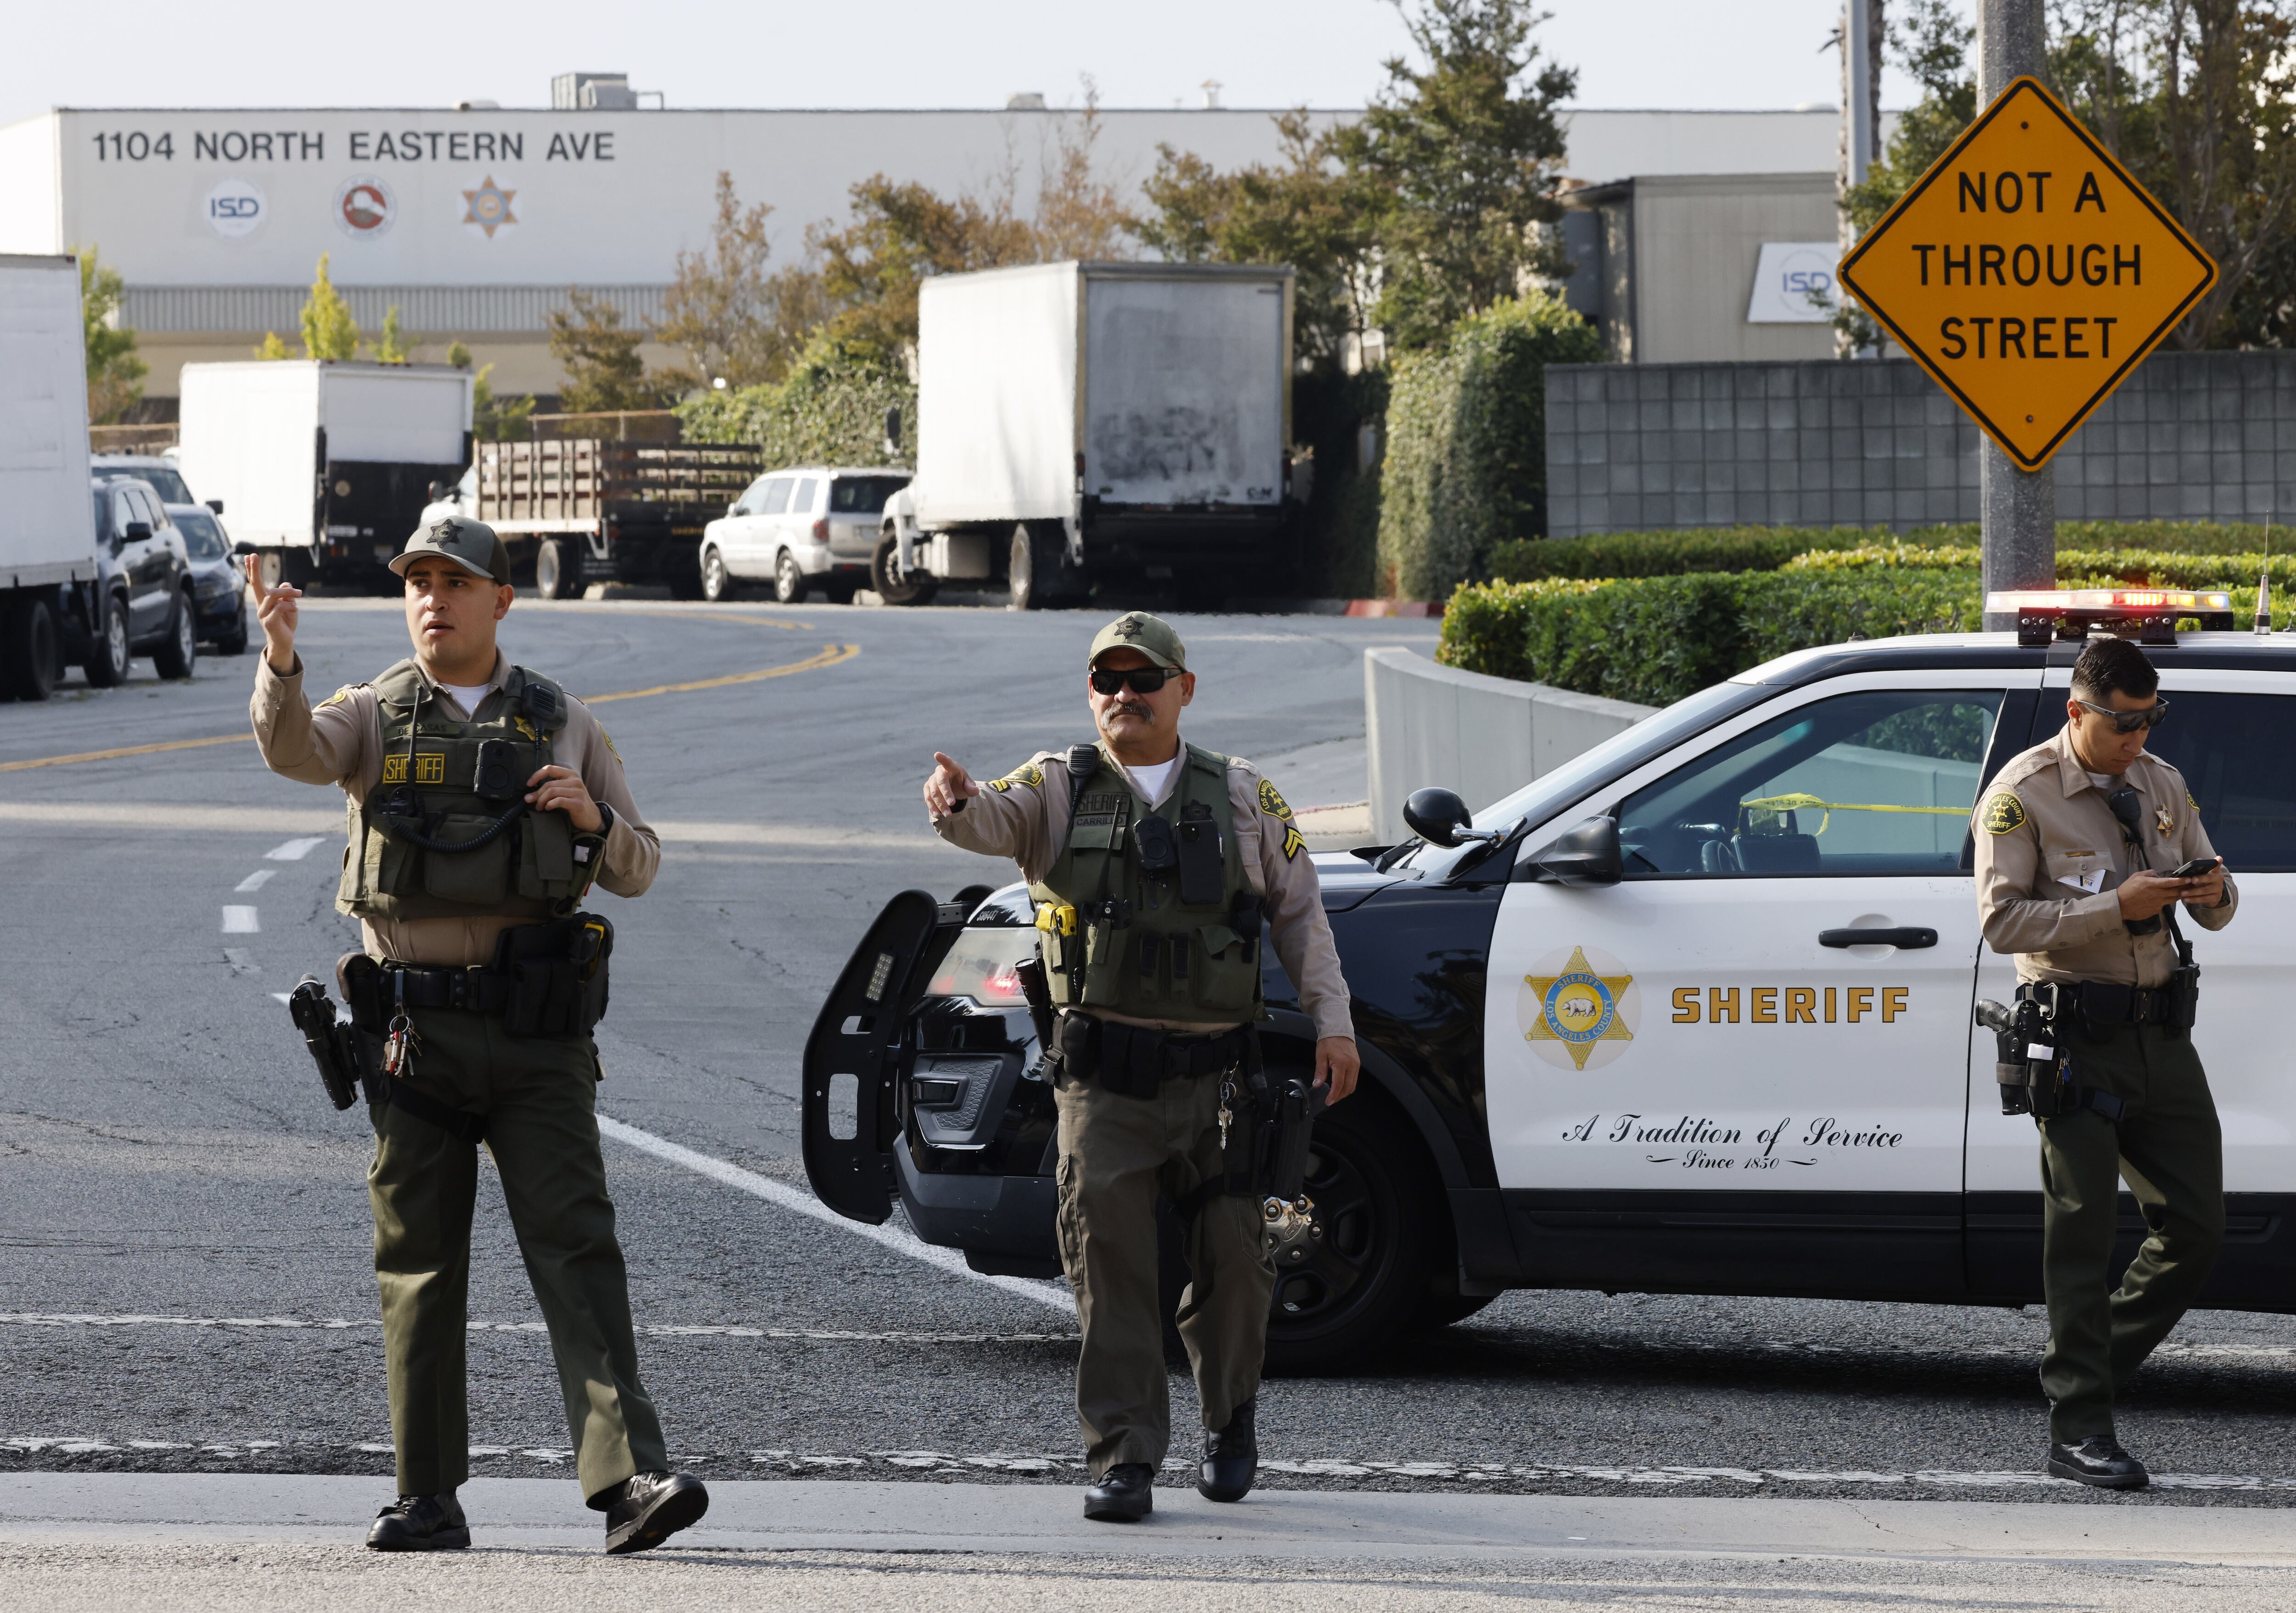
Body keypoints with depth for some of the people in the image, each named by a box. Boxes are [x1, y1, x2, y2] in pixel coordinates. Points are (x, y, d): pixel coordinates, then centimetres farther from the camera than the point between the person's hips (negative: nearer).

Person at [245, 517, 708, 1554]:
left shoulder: (563, 727, 12)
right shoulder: (374, 719, 8)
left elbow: (638, 870, 14)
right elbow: (293, 749, -15)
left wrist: (591, 817, -8)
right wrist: (279, 661, -35)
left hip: (536, 1037, 0)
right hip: (414, 1030, 0)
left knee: (576, 1248, -10)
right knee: (419, 1267, 3)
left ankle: (629, 1479, -18)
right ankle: (428, 1499, 9)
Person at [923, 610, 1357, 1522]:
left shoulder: (1242, 798, 12)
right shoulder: (1060, 791, 7)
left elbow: (1300, 912, 15)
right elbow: (996, 822, -13)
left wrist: (1332, 1021, 5)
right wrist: (956, 801, -38)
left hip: (1215, 1075, 1)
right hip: (1103, 1078, -1)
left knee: (1233, 1259, 2)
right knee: (1109, 1264, -9)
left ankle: (1230, 1419, 28)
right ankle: (1124, 1460, -6)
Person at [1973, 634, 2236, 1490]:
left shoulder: (2163, 786, 13)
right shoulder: (2021, 794, -5)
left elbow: (2214, 914, 19)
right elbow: (2003, 919, -13)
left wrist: (2214, 893, -6)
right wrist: (2117, 907, -20)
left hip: (2162, 1033, 6)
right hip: (2079, 1037, -6)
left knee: (2196, 1226, 5)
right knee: (2082, 1232, -5)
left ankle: (2093, 1362, 23)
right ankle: (2078, 1428, -2)